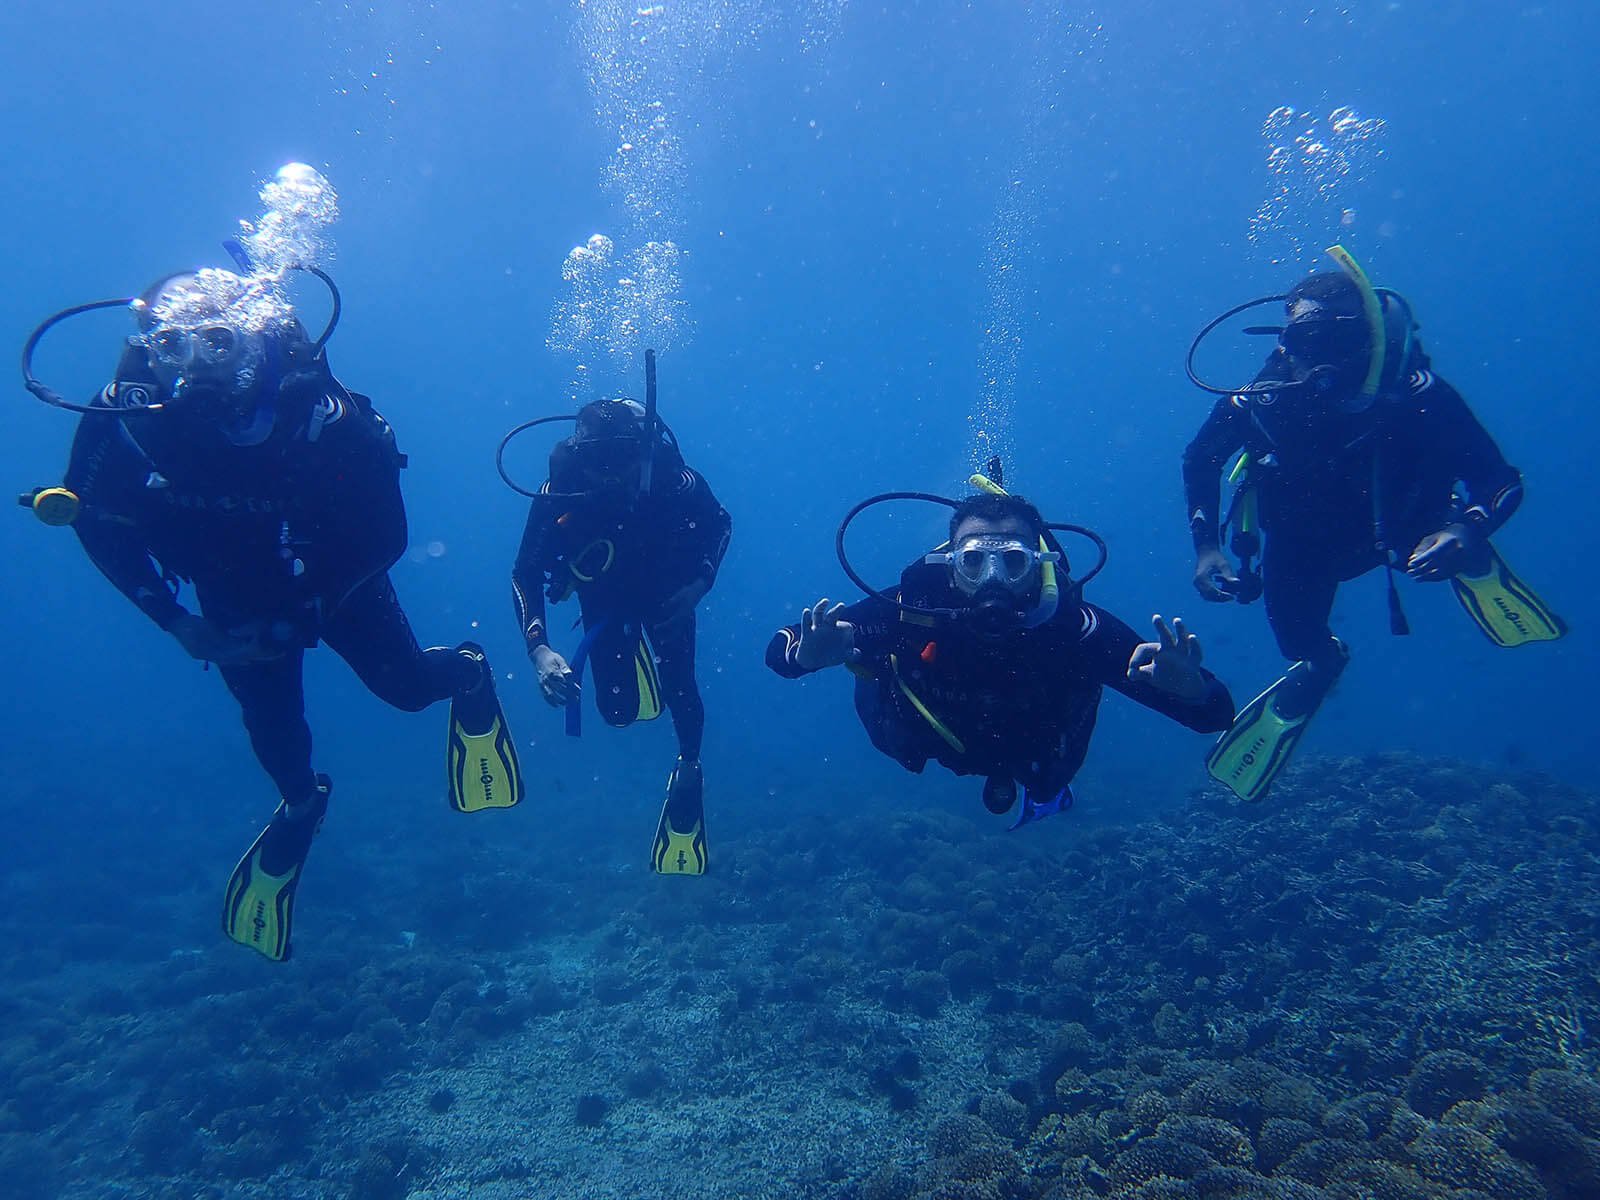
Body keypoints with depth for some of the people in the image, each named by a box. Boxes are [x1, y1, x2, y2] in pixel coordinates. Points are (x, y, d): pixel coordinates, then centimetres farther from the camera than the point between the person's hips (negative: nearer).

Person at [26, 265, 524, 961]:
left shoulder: (317, 414, -36)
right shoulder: (126, 417, -27)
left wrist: (293, 624, -26)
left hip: (335, 582, -2)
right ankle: (300, 805, 43)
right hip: (234, 599, 3)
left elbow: (386, 537, -27)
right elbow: (99, 524, -8)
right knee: (269, 718, 10)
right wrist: (173, 619, -13)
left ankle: (468, 673, 40)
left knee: (406, 686, 3)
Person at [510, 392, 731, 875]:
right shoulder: (560, 489, -34)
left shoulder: (669, 476, -33)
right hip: (604, 594, 1)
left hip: (666, 588, 0)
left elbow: (720, 522, -12)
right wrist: (539, 649, -44)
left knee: (678, 688, -6)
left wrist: (699, 584, -27)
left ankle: (689, 769, 28)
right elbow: (525, 574, -29)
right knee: (619, 710, 1)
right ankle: (630, 649, 39)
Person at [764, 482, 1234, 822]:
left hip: (1034, 750, 0)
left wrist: (1190, 688, -65)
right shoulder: (912, 609, -42)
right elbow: (780, 650, -40)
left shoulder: (1076, 627, -41)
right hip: (931, 741, 0)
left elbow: (1215, 713, -40)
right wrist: (808, 654, -64)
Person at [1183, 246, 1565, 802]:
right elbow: (1199, 460, -12)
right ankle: (1320, 667, 32)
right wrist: (1205, 546, -22)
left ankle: (1470, 563, 13)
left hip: (1396, 524, 0)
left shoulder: (1415, 396, -34)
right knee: (1300, 644, -6)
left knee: (1448, 547, -25)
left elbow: (1501, 479, -30)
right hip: (1302, 541, 0)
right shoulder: (1260, 402, -31)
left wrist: (1469, 530, -51)